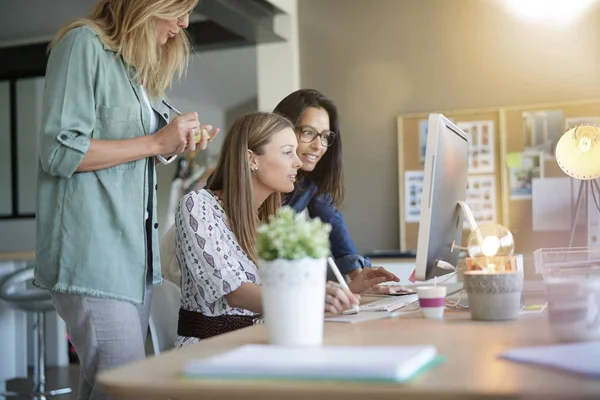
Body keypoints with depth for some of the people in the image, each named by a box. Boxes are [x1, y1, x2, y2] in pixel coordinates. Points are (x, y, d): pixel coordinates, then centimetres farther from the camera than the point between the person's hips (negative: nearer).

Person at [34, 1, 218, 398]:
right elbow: (60, 152, -14)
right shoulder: (85, 43, -6)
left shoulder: (140, 65, 21)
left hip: (135, 251, 8)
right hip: (92, 252, -8)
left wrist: (176, 144, 8)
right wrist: (155, 142, -11)